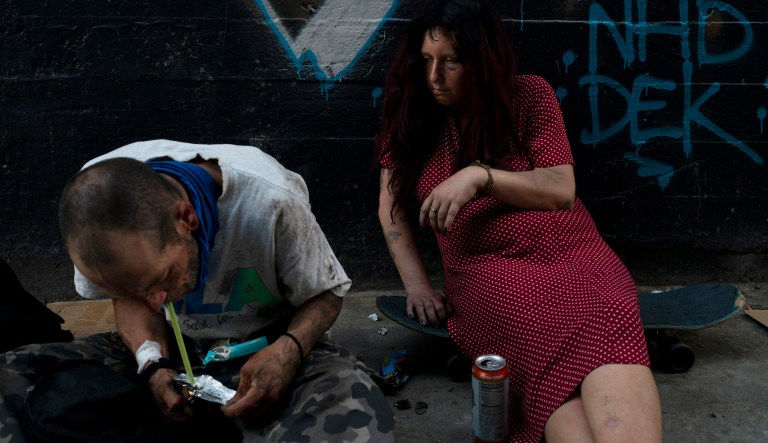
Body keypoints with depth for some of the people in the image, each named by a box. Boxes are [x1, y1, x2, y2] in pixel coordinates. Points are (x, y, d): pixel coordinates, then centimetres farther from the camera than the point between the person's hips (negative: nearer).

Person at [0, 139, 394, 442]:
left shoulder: (269, 202, -31)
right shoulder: (95, 192, -19)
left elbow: (325, 294, -12)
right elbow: (130, 299, 0)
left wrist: (289, 349, -33)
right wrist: (152, 363, -20)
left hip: (265, 344, -3)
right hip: (172, 346, 4)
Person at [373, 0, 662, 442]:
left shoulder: (530, 96, 7)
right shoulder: (411, 114, 11)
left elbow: (562, 189, 0)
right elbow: (392, 206, 15)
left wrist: (480, 175, -15)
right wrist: (418, 284, 3)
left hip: (571, 253, 0)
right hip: (487, 270, 0)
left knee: (606, 330, -36)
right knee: (556, 347, -34)